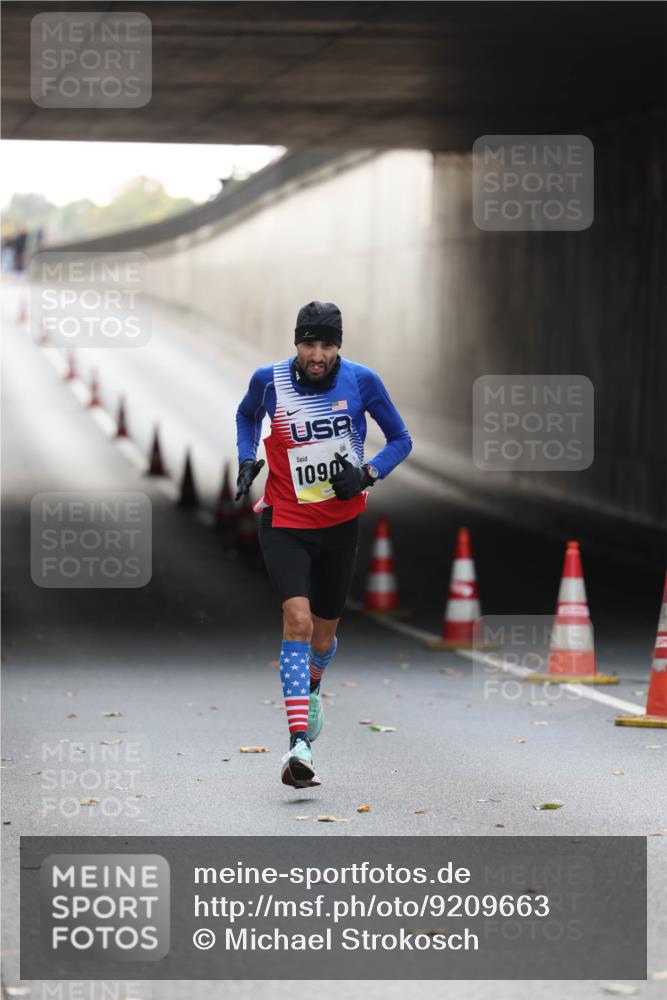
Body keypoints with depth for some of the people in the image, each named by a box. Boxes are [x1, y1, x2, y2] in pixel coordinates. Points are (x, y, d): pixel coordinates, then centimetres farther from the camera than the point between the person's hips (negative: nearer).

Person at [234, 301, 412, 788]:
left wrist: (367, 474, -13)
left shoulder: (361, 380, -9)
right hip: (285, 522, -2)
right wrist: (247, 459, 0)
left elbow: (401, 439, 3)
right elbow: (248, 414, 17)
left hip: (341, 523, 2)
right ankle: (299, 744, -27)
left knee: (324, 631, 13)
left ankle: (312, 689, 51)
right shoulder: (269, 380, -7)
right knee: (297, 618, -22)